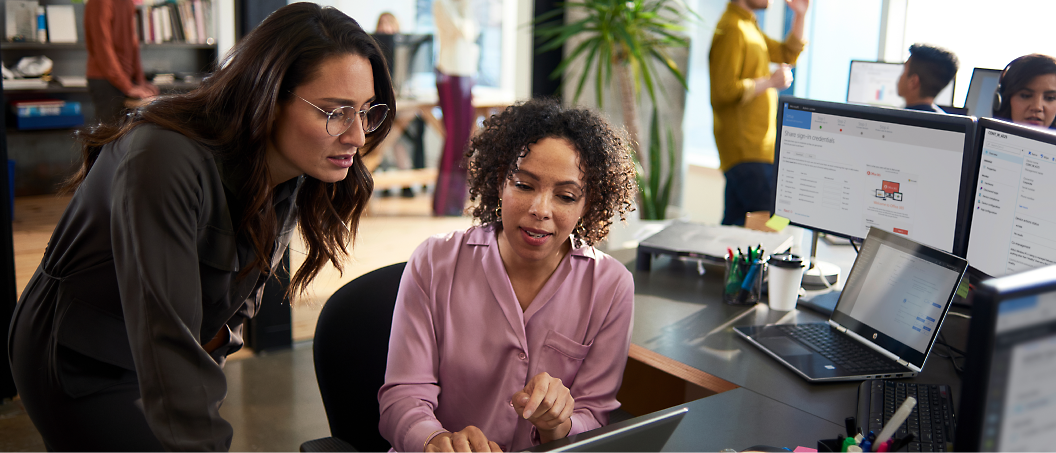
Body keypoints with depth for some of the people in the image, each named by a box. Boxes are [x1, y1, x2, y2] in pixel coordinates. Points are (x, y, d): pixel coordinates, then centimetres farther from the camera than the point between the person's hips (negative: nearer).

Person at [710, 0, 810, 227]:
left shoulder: (749, 26, 20)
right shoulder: (731, 29, -13)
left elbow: (787, 54, 28)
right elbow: (723, 91, -21)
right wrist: (770, 81, -13)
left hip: (757, 147, 10)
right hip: (745, 150, -10)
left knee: (734, 226, 10)